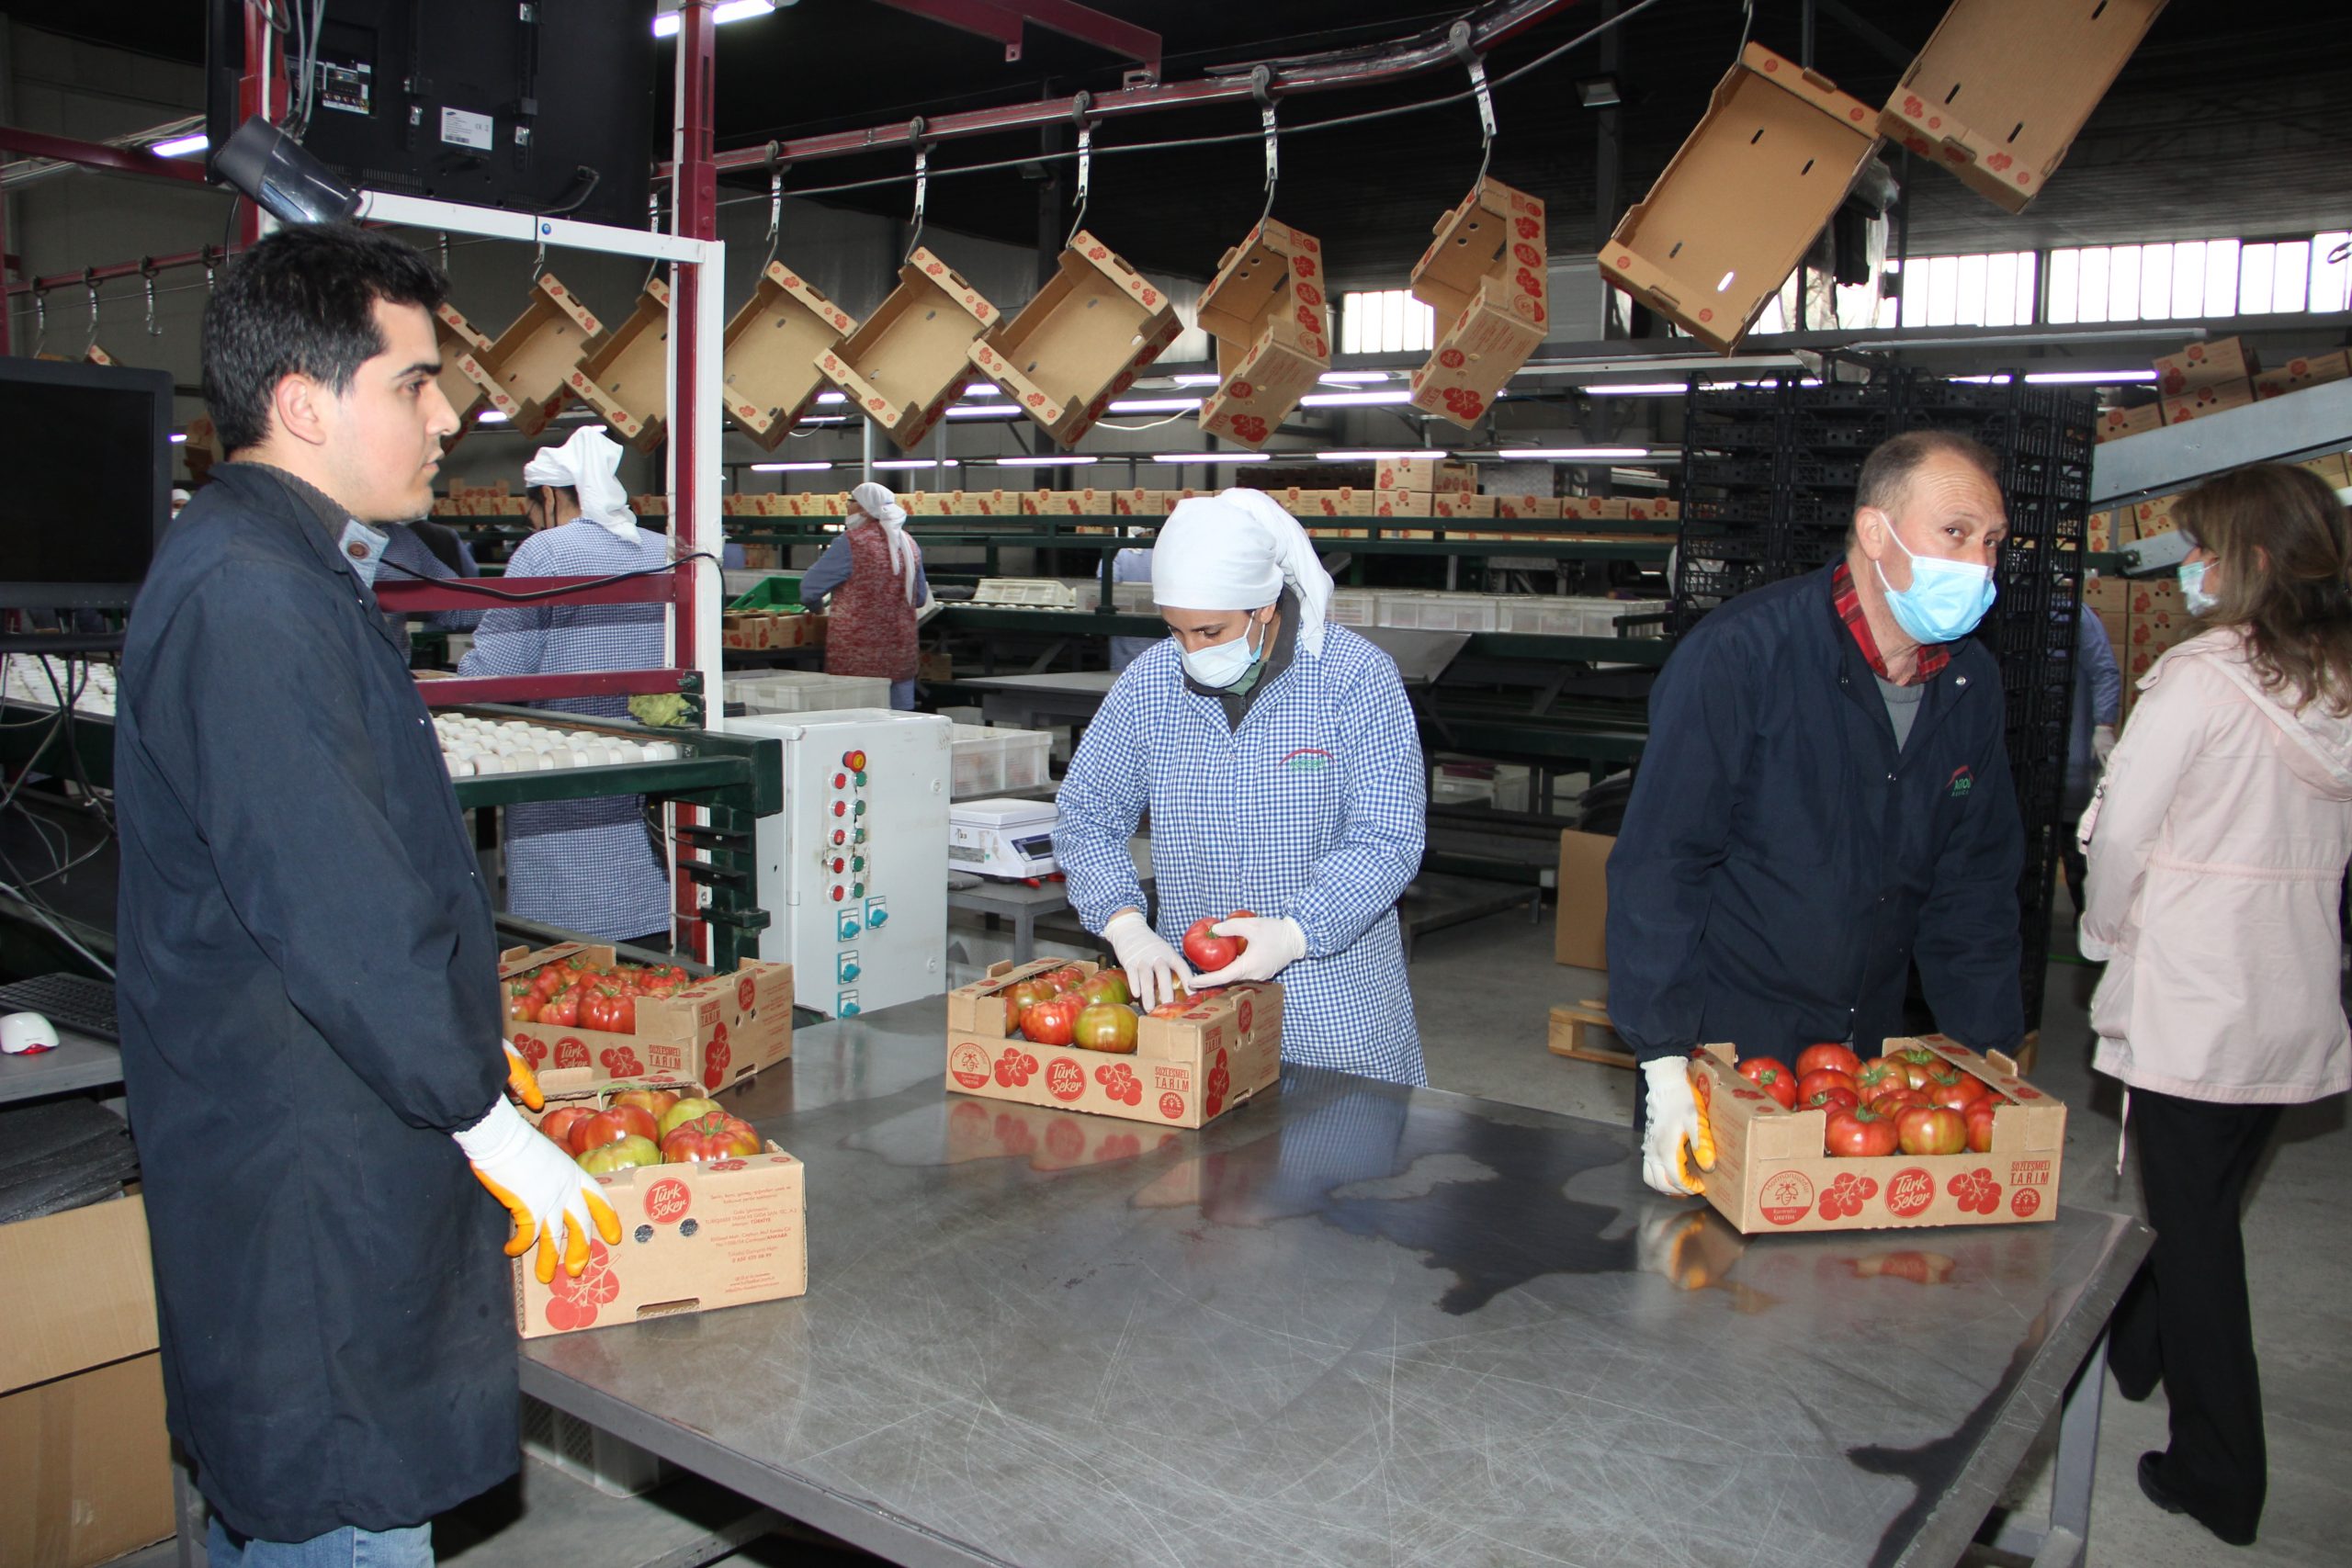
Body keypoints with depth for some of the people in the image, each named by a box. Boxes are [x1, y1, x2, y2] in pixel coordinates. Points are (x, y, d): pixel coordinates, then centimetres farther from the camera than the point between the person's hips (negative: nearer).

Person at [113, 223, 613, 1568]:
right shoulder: (248, 599, -21)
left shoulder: (295, 574, 13)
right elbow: (334, 911, -25)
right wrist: (486, 1119, -16)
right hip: (307, 1170, -10)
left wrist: (459, 1044, 20)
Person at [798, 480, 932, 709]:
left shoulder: (850, 543, -11)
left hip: (856, 657, -6)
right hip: (901, 655, 6)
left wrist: (815, 604, 16)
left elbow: (810, 587, -5)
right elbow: (920, 598, 17)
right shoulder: (908, 544, 7)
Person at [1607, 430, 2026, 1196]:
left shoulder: (1970, 683, 2)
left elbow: (1976, 884, 10)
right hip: (1722, 1050, -5)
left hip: (1868, 1053, 6)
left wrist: (1993, 1060, 5)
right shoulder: (1740, 654, -18)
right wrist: (1664, 1066, -22)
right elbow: (1656, 865, -19)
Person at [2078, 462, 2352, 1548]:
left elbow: (2121, 830, -15)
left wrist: (2106, 930, 4)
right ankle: (2132, 1350, 45)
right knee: (2207, 1206, 22)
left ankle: (2219, 1477, 14)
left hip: (2194, 1002, -7)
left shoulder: (2202, 678, -18)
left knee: (2195, 1227, 5)